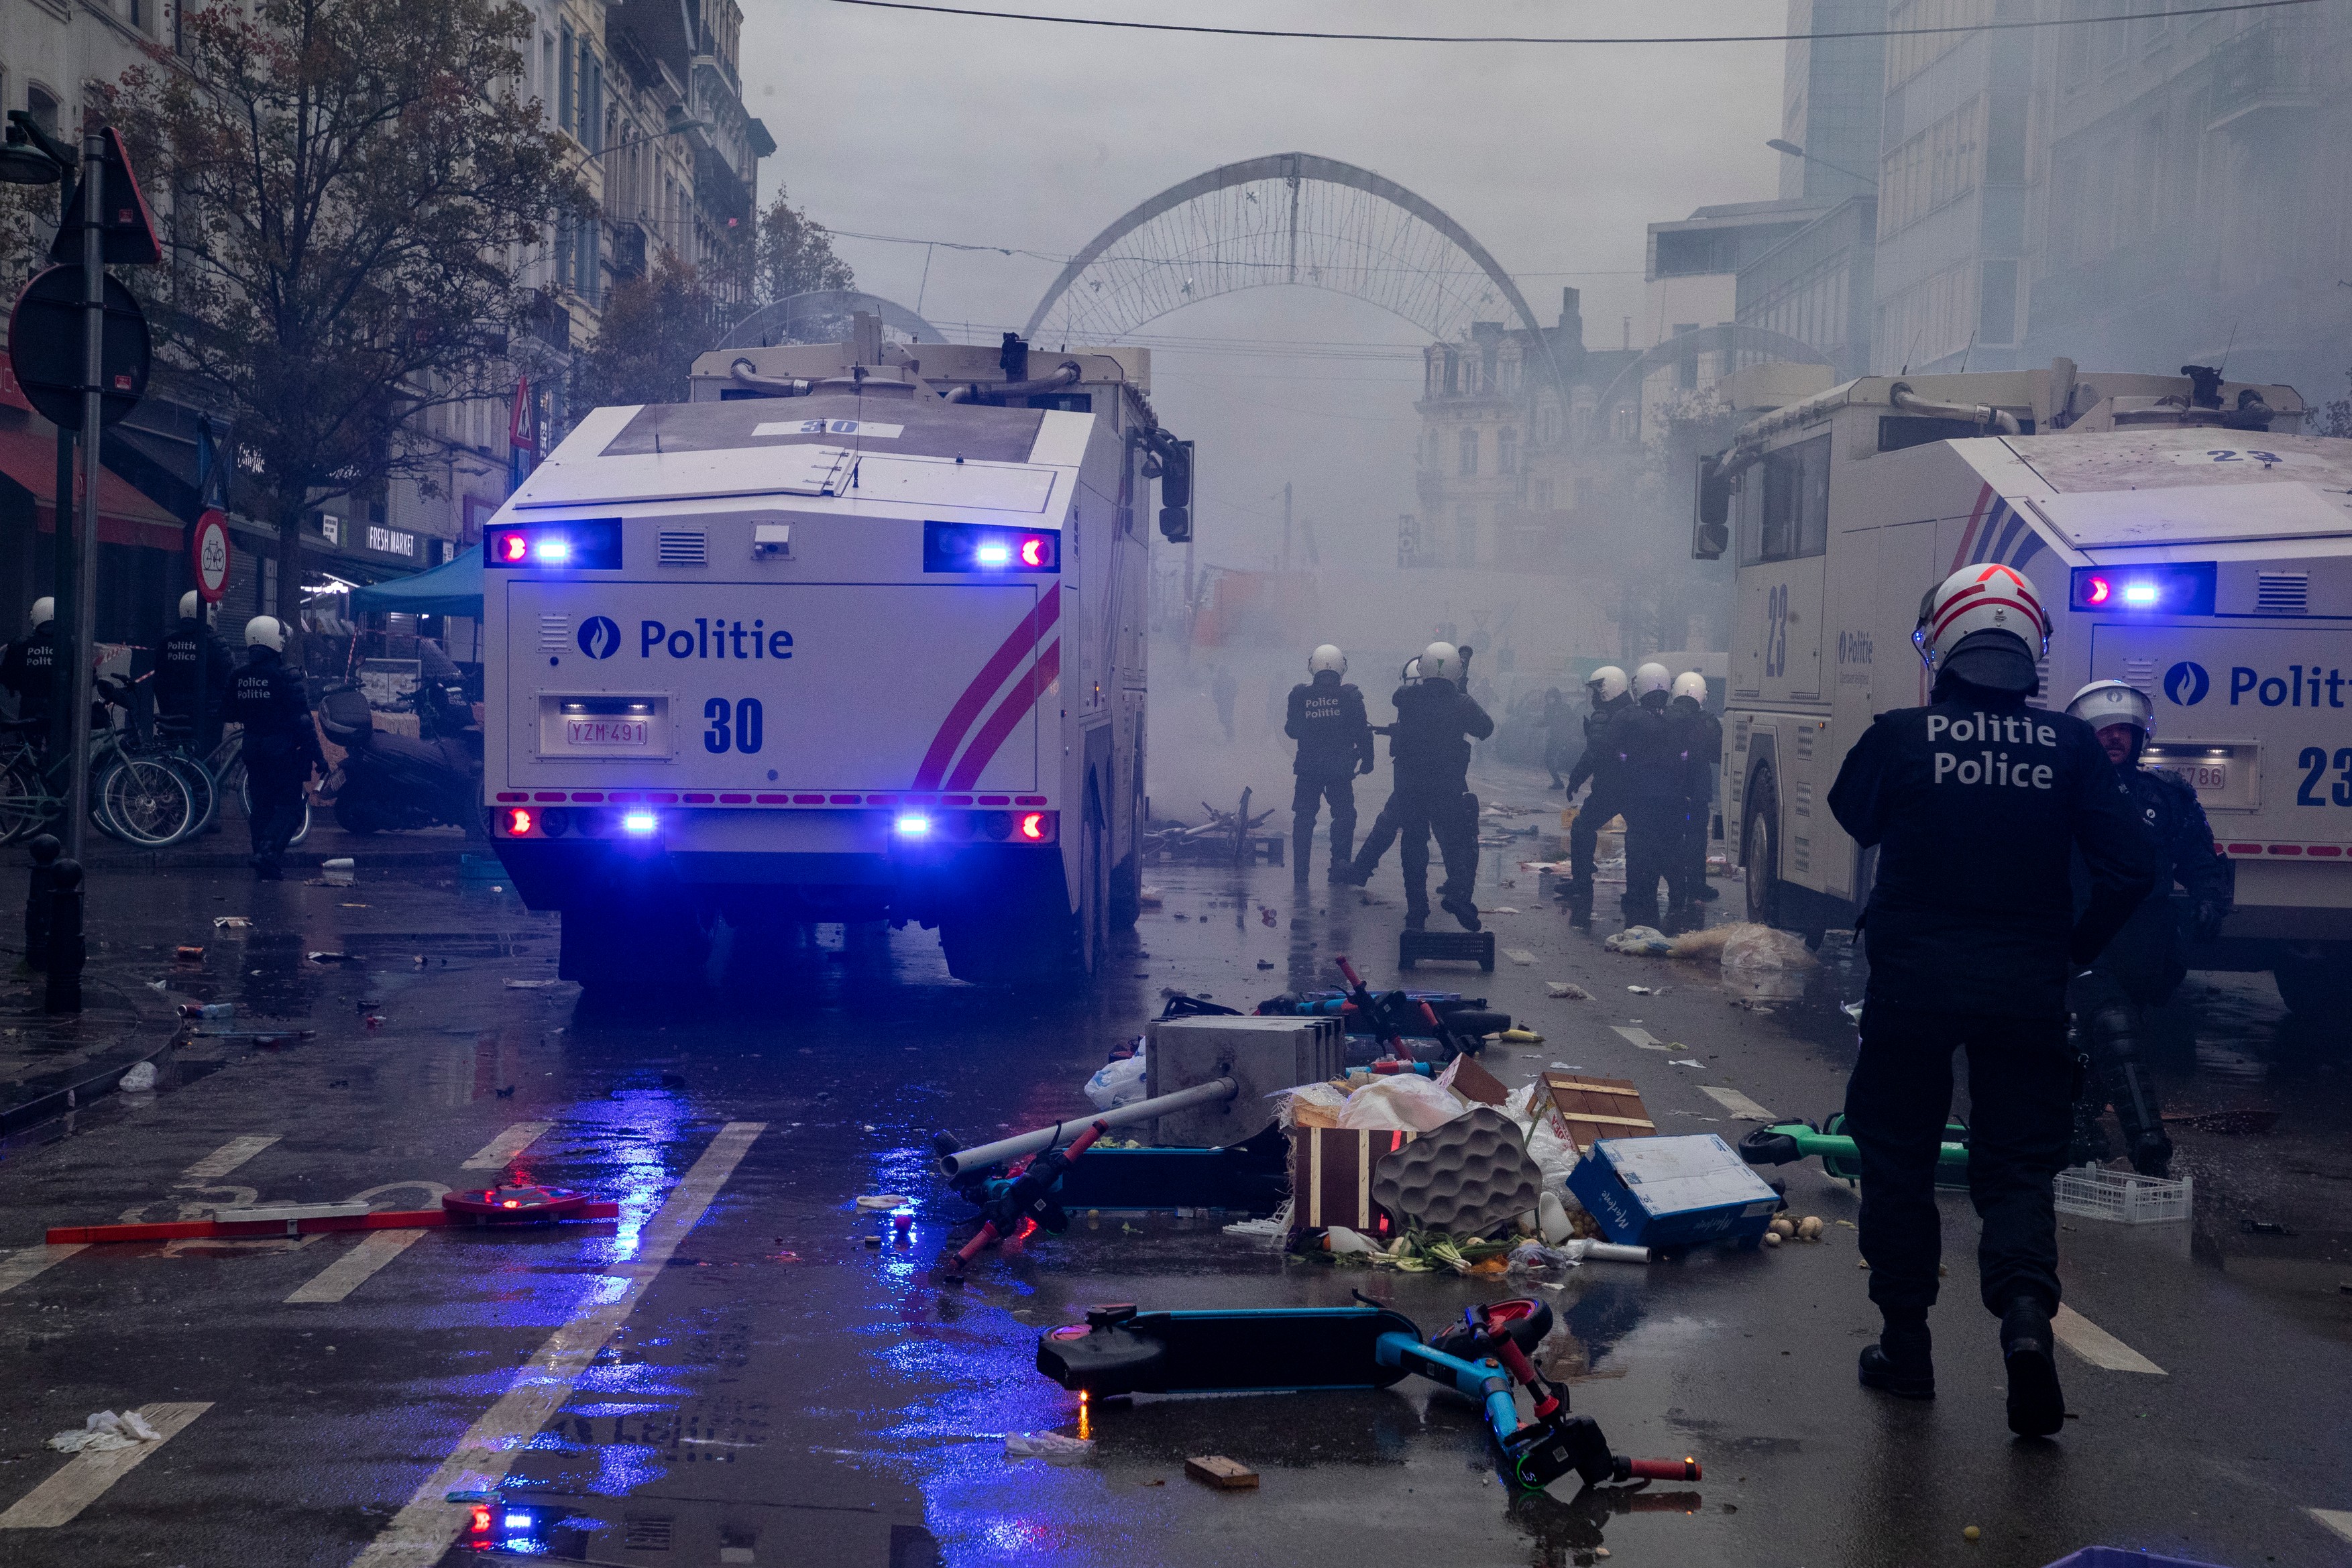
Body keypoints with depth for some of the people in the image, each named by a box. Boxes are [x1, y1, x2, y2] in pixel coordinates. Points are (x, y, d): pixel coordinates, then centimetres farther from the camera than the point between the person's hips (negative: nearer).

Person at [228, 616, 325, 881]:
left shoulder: (238, 676, 3)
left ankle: (263, 868, 15)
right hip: (283, 750, -6)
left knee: (262, 805, 14)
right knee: (289, 806, 0)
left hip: (253, 748, 6)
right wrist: (317, 755, -11)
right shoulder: (286, 677, -16)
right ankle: (268, 851, -20)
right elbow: (302, 721, -16)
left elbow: (232, 714, 15)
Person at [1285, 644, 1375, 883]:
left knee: (1304, 818, 11)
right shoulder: (1350, 697, -7)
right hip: (1340, 769, -2)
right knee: (1344, 815, 10)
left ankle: (1300, 869, 10)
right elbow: (1362, 733, -5)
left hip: (1308, 767, 2)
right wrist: (1366, 760, 7)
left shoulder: (1300, 695, -3)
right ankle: (1340, 863, 1)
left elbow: (1291, 731, 7)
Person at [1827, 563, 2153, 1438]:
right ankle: (2026, 1311, -16)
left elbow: (1854, 817, 12)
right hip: (2027, 987, 1)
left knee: (1898, 1154, 14)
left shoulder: (1898, 737, -7)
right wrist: (2077, 949, 6)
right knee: (2017, 1166, 10)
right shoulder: (2068, 746, -4)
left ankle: (1905, 1346, 18)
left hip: (1913, 979, -1)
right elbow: (2130, 864, -6)